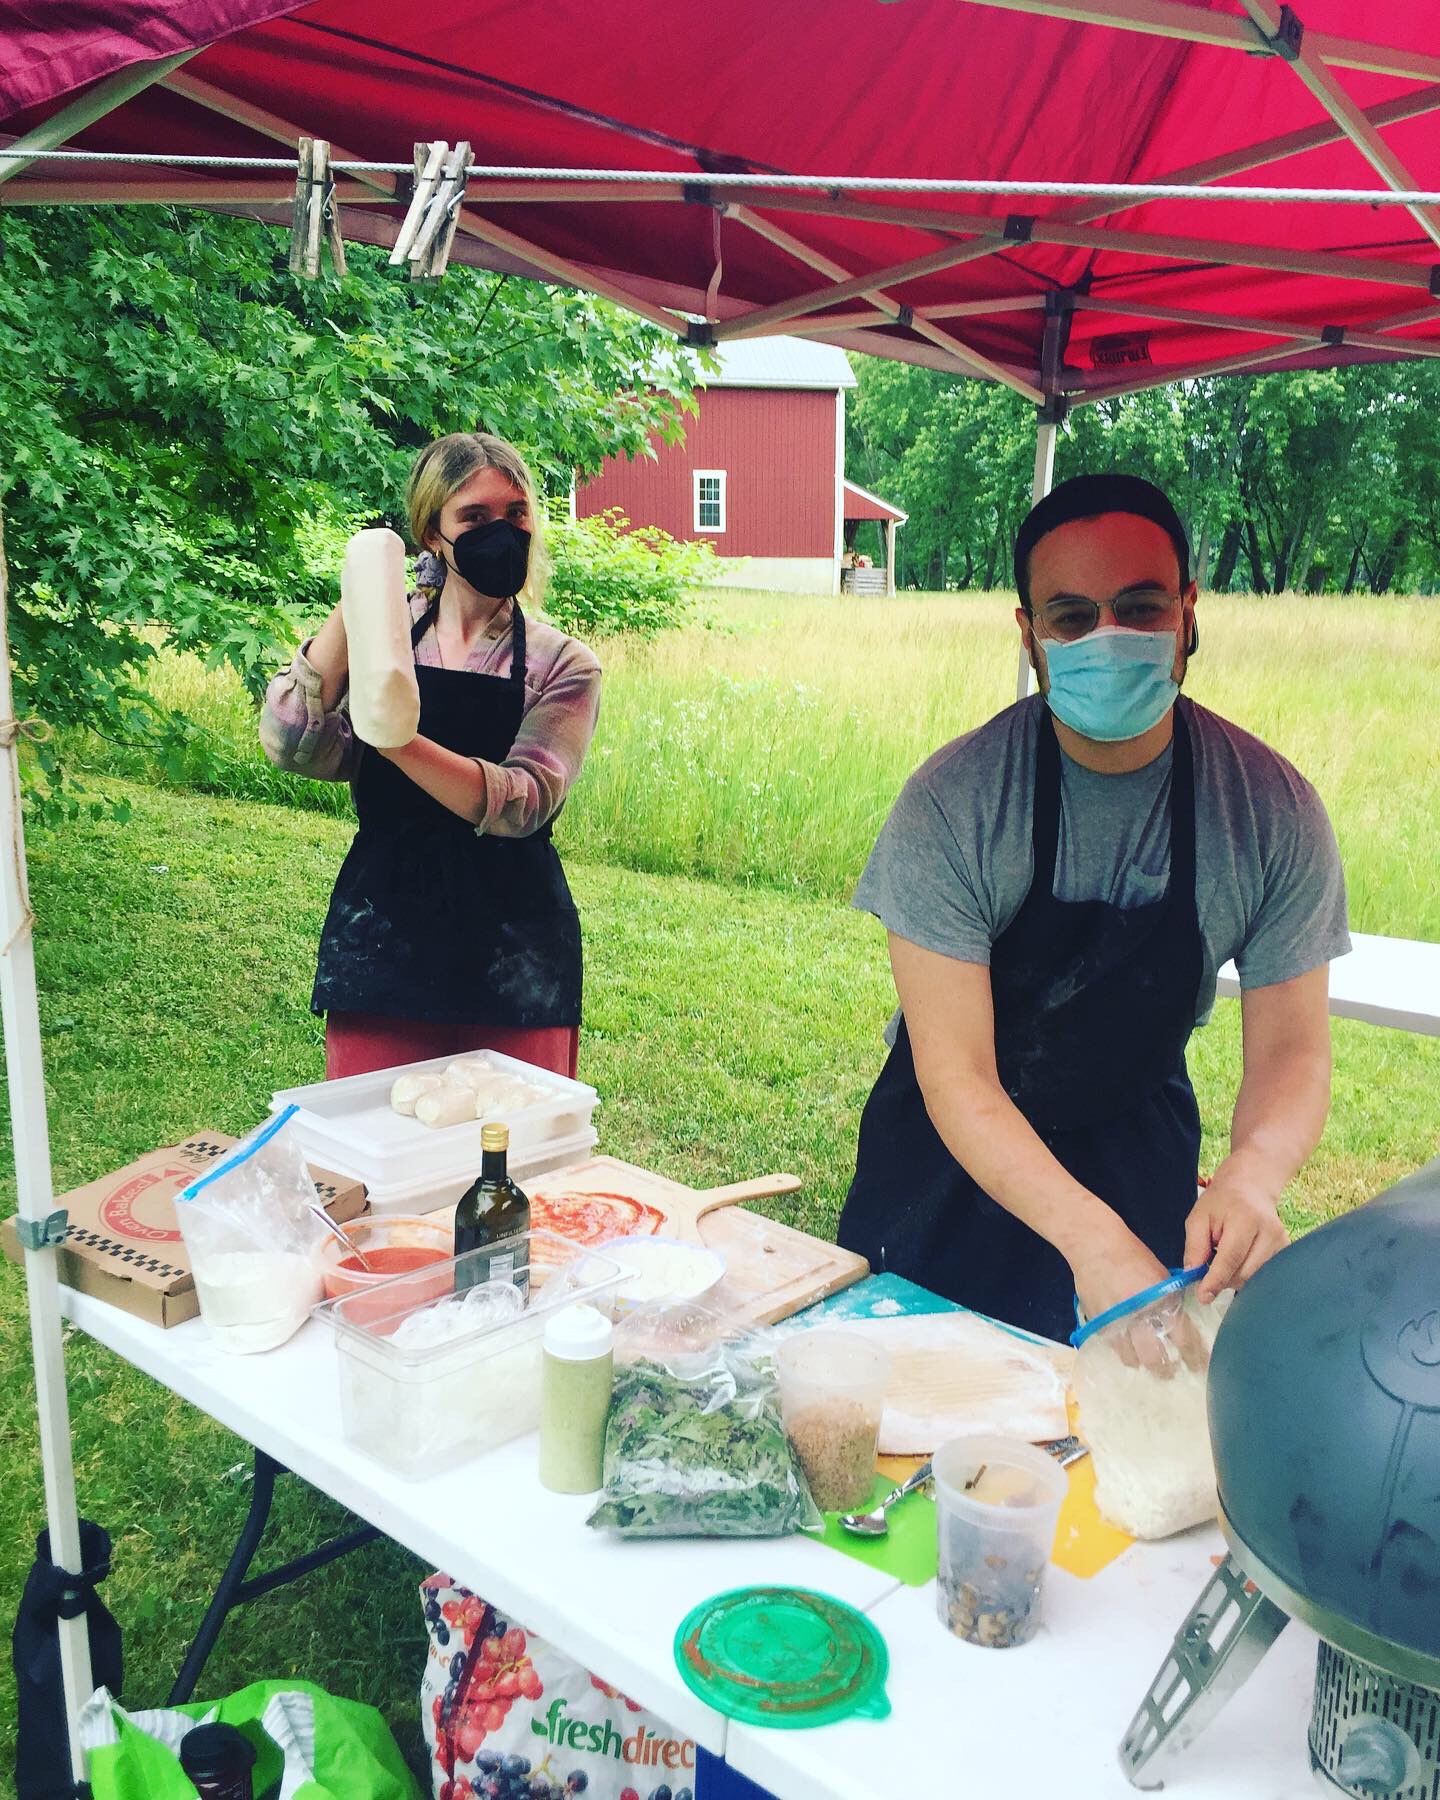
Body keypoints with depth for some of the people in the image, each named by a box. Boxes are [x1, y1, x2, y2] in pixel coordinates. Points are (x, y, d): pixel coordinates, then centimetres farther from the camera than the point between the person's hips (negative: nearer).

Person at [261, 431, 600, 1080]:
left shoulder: (563, 666, -1)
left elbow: (523, 803, -17)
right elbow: (290, 744, -10)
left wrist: (398, 738, -31)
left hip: (514, 948, -1)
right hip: (382, 932, 1)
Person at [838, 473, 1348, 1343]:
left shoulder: (1272, 810, -17)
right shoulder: (952, 804, -25)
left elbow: (1291, 1050, -13)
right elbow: (956, 1074, -27)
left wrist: (1250, 1178, -36)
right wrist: (1088, 1235, -40)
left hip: (1138, 1153, 2)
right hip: (952, 1157, -1)